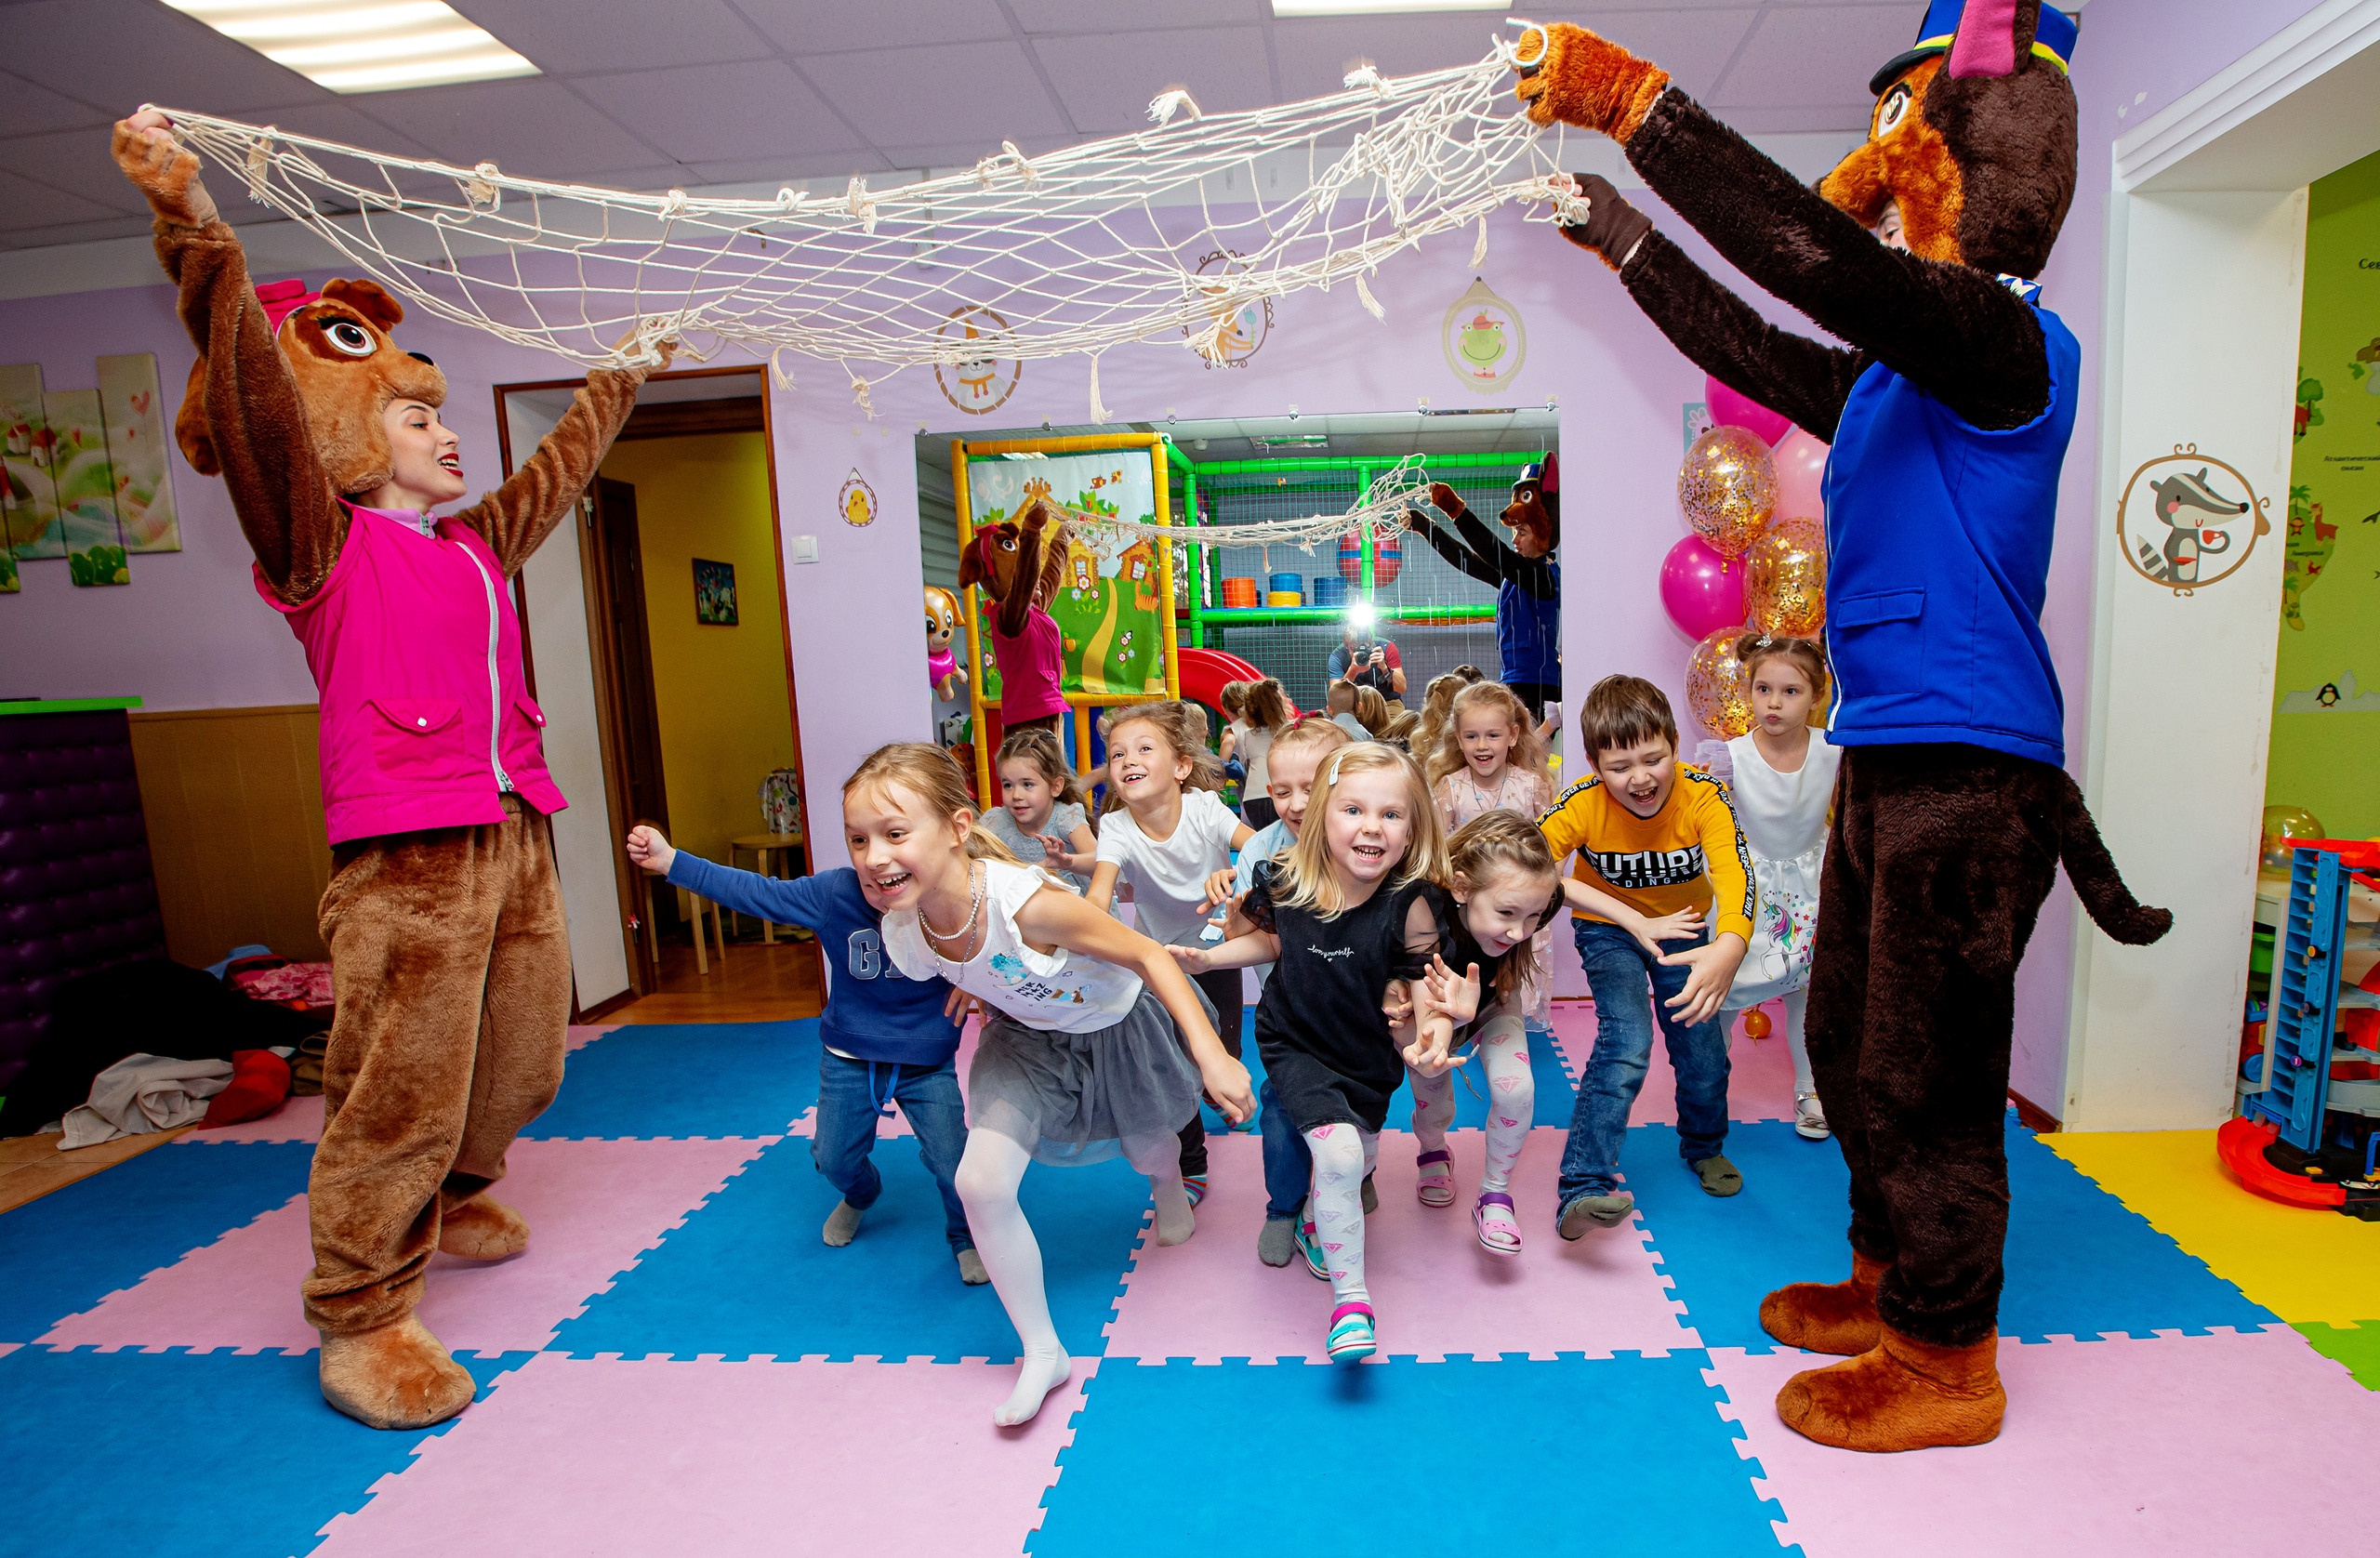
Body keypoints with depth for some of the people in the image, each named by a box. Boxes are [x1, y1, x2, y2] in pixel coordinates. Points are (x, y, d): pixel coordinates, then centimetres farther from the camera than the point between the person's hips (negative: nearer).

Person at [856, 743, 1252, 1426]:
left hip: (1122, 1024, -3)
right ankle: (1041, 1351, 10)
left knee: (1147, 1147, 22)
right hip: (1029, 1036, 4)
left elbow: (1149, 956, -33)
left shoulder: (1026, 902, -43)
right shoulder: (903, 936, -24)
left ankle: (1170, 1189, 64)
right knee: (979, 1180, -12)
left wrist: (1212, 1056, -35)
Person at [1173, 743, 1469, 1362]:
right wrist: (1207, 958, -5)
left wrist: (1437, 1022, -35)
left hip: (1369, 1054, 2)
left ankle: (1316, 1225, 55)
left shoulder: (1409, 905, -25)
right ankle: (1350, 1298, -2)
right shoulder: (1286, 885, -20)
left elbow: (1424, 979, -14)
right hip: (1295, 1044, -2)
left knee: (1361, 1158, 20)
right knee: (1337, 1151, -20)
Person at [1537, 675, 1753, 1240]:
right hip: (1610, 929, -2)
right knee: (1626, 1044, -22)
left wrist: (1728, 949, -63)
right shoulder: (1585, 802, -28)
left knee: (1704, 1055, 1)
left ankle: (1704, 1146, 35)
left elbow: (1735, 875, -40)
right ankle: (1583, 1187, -19)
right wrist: (1635, 920, -41)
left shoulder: (1702, 795, -27)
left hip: (1683, 926, 2)